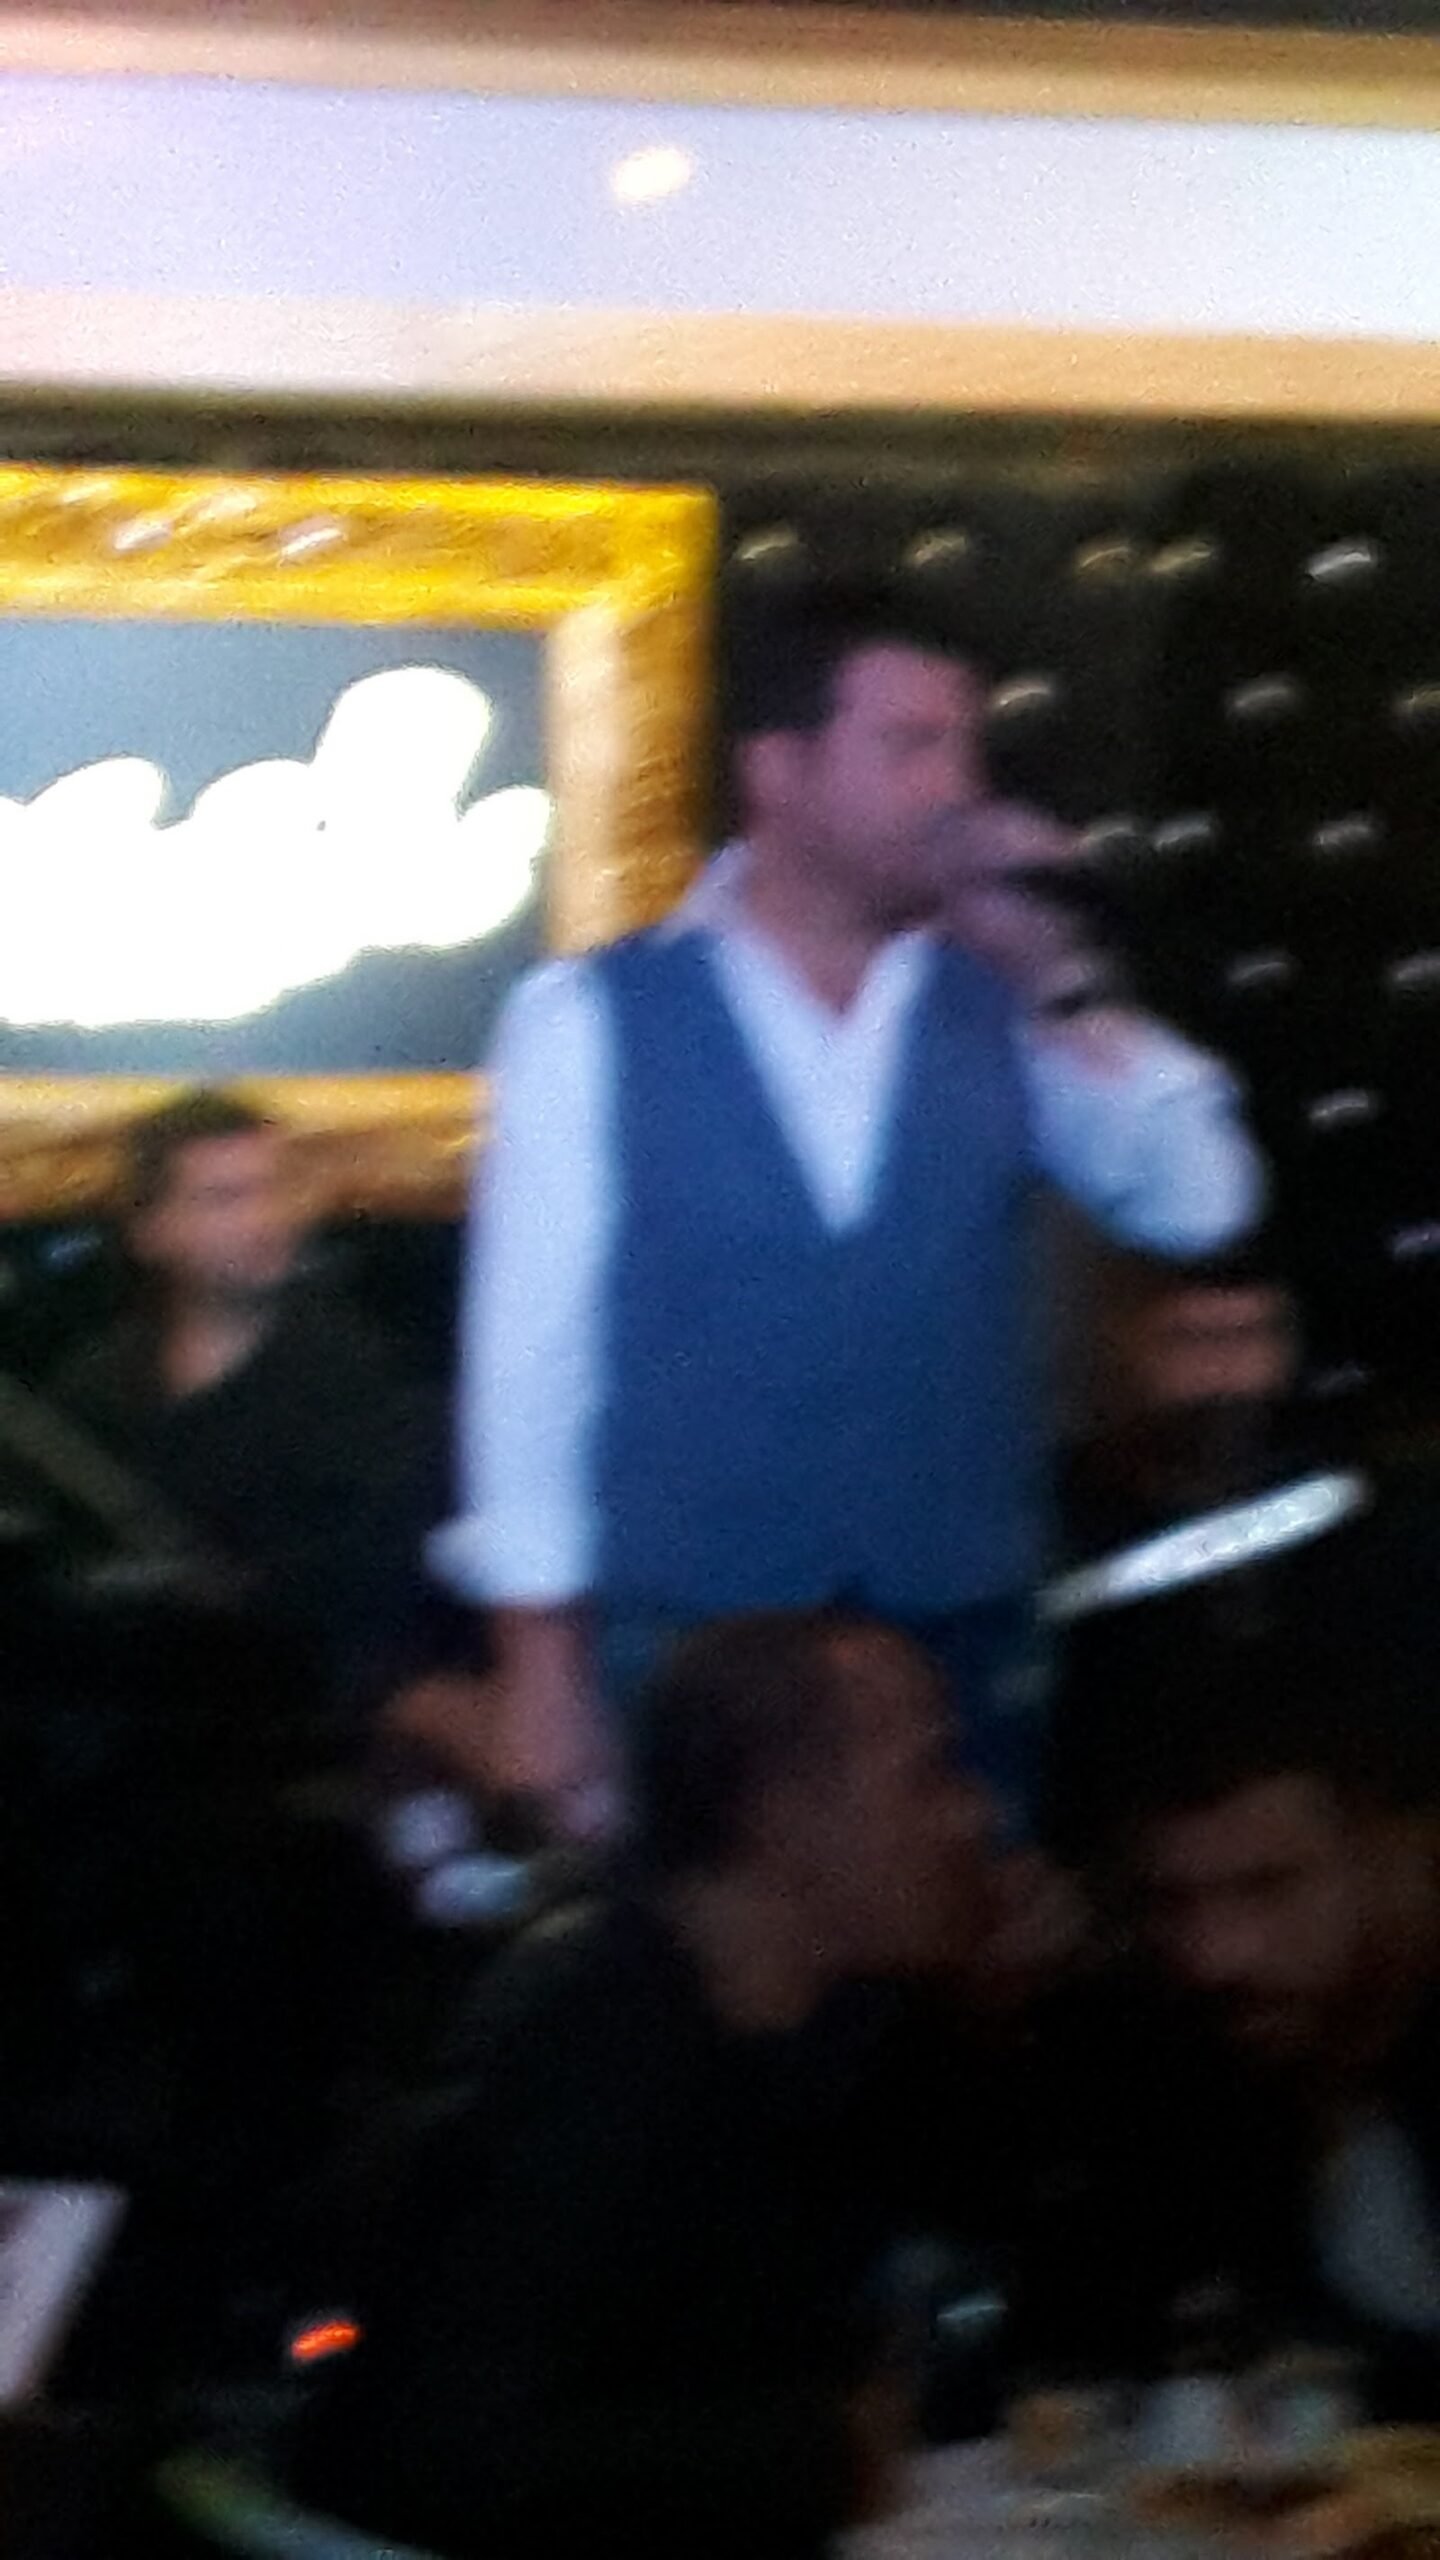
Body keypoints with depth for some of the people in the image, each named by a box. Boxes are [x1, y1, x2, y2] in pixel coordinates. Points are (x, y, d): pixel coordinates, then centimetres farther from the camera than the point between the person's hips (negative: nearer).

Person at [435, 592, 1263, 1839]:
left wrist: (1067, 983, -10)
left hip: (967, 1653, 3)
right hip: (692, 1659, -3)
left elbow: (1198, 1206, -2)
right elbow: (533, 1341, -2)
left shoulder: (1002, 1014, 7)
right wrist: (542, 1665, -4)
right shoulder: (593, 1022, -2)